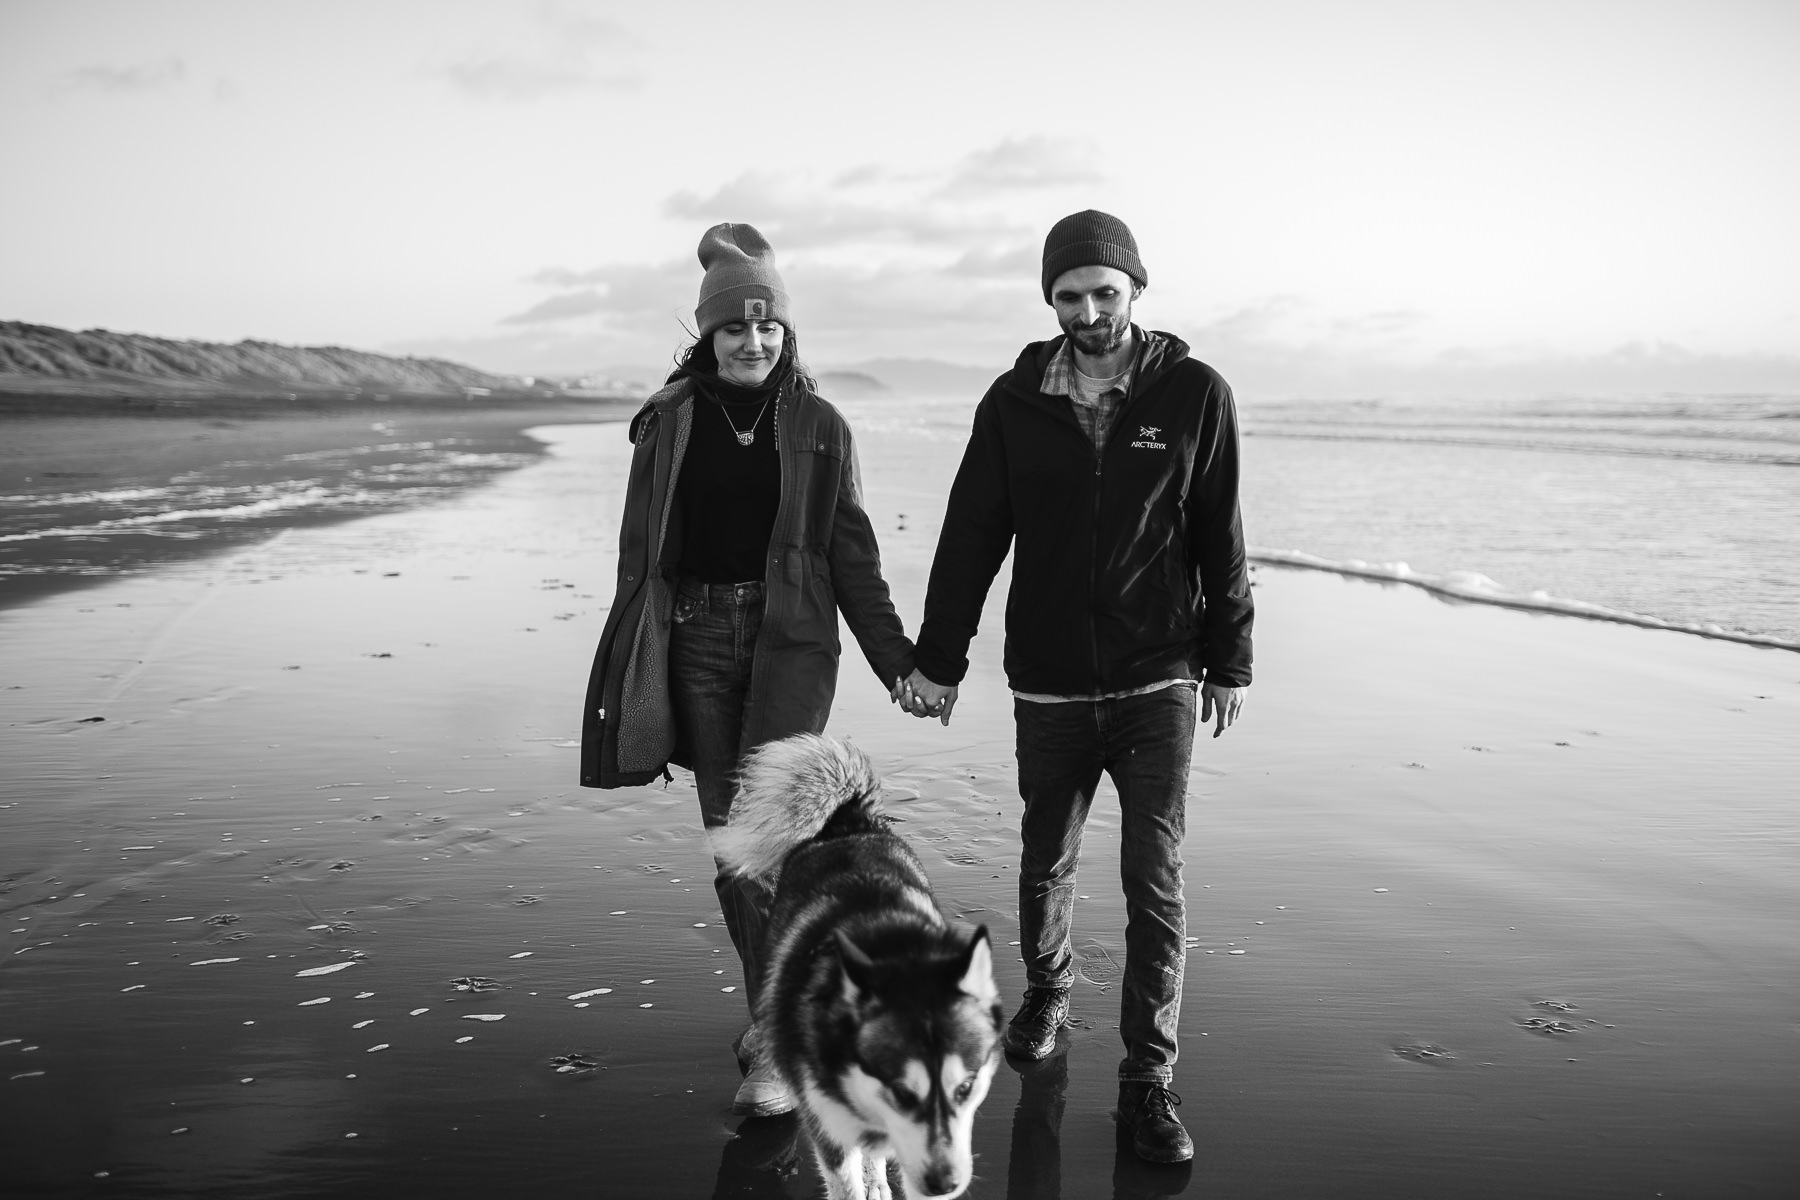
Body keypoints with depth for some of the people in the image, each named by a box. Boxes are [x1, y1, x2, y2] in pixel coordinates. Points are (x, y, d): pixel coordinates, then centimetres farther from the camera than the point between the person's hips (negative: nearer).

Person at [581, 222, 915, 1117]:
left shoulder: (819, 426, 3)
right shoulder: (669, 422, 4)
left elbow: (852, 555, 6)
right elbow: (640, 554, 7)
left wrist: (897, 659, 2)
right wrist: (631, 673, 6)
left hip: (790, 638, -2)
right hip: (695, 640, 2)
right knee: (726, 833, 6)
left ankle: (778, 1041, -5)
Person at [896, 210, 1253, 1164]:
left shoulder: (1194, 394, -3)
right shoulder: (1015, 402, 0)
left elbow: (1221, 541, 2)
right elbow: (971, 537, 2)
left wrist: (1228, 661, 5)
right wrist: (937, 659, 2)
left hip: (1158, 685, -1)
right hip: (1049, 687, 2)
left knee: (1155, 882, -1)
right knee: (1045, 863, 16)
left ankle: (1148, 1078, 12)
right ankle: (1047, 987, 44)